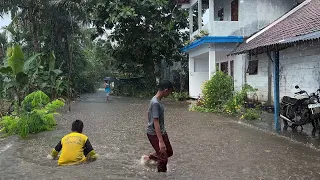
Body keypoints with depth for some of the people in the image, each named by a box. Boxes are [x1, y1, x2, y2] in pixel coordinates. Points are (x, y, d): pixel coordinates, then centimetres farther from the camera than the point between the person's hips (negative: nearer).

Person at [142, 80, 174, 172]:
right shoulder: (155, 103, -26)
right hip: (154, 134, -10)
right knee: (163, 159, -3)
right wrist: (161, 141, -30)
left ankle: (149, 158, 38)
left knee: (169, 152, 20)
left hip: (161, 132, 10)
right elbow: (156, 122, -29)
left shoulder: (158, 101, 4)